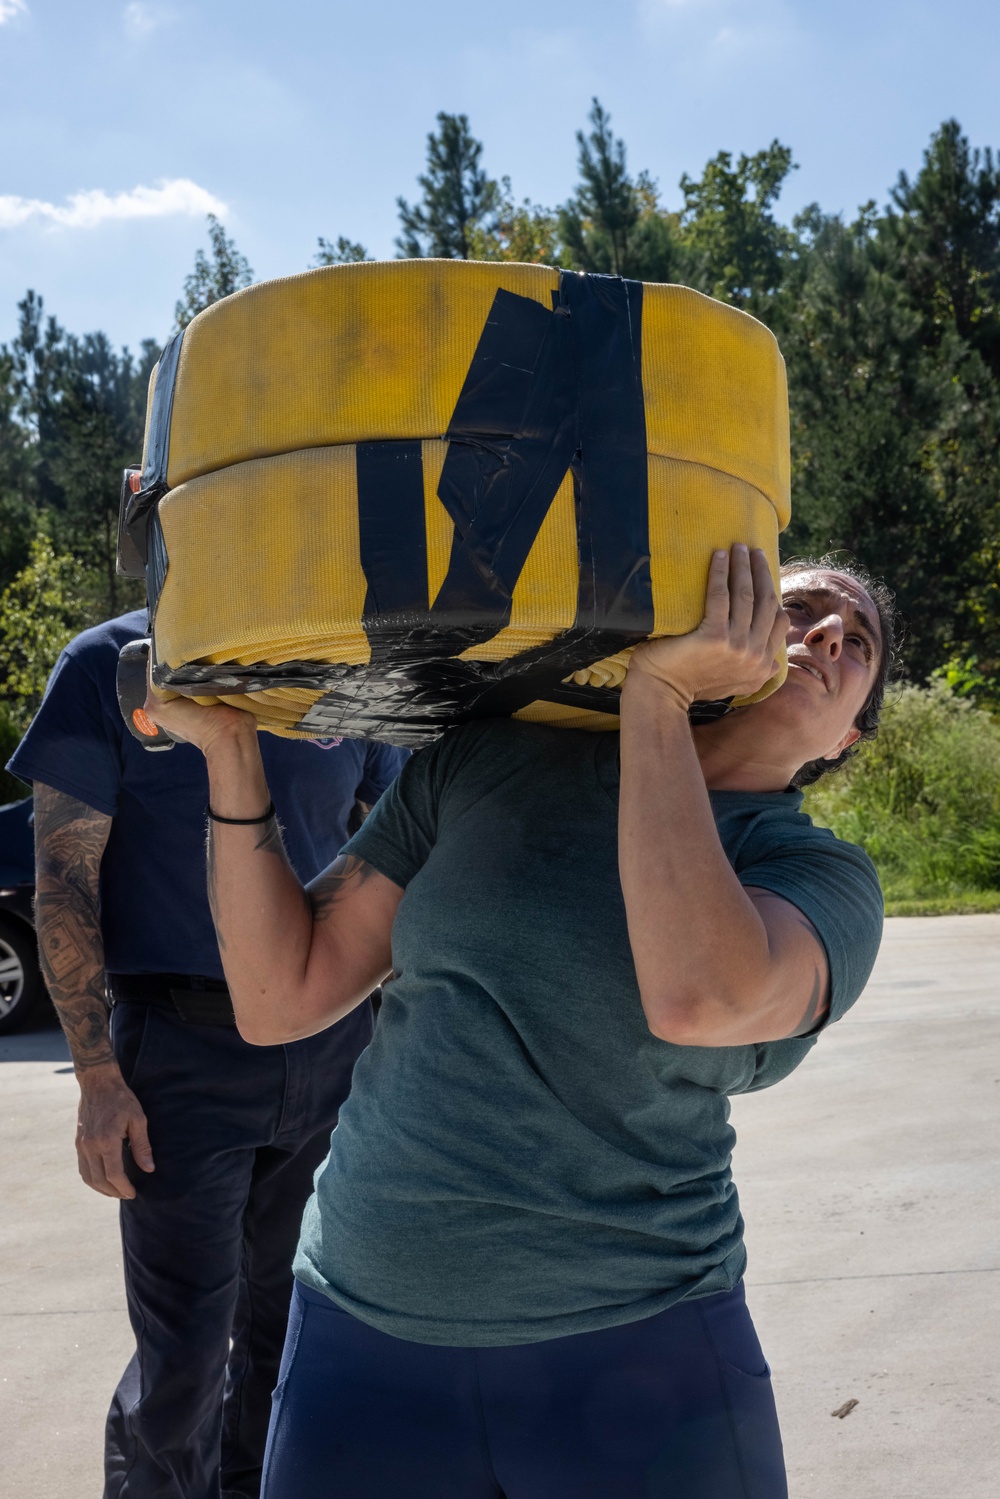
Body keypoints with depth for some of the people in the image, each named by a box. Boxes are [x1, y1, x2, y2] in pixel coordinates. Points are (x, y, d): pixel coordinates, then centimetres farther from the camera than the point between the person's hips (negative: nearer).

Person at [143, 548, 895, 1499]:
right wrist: (228, 743, -5)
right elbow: (280, 1000, 1)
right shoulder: (487, 764, 2)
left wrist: (657, 689, -21)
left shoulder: (826, 881, -4)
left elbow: (698, 998, -29)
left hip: (636, 1355, -1)